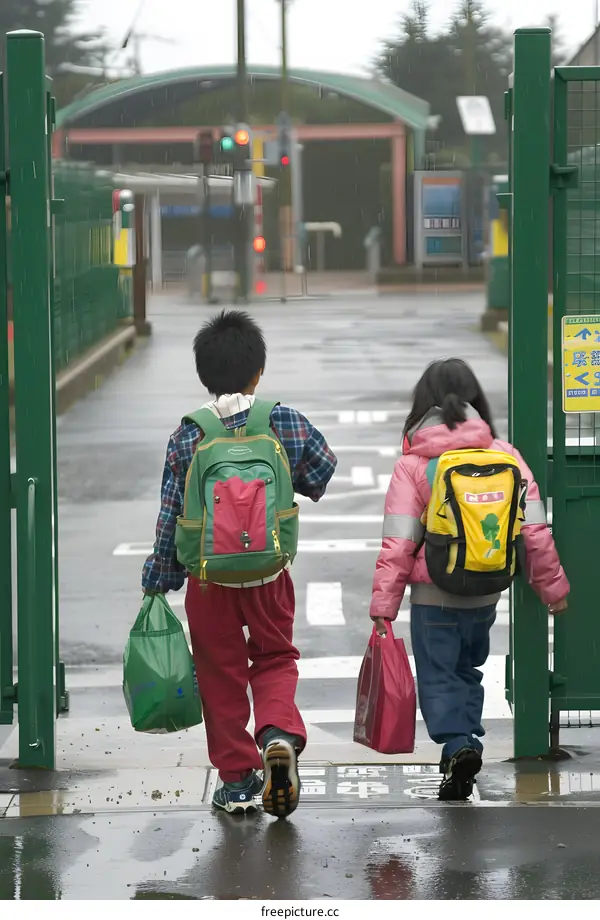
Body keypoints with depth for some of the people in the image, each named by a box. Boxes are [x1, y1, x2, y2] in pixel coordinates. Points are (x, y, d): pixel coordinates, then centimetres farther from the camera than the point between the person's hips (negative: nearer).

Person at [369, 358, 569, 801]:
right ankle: (469, 740, 19)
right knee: (468, 668, 23)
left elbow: (397, 544, -11)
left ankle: (458, 745, -16)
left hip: (433, 594, -3)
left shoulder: (413, 464, -9)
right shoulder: (505, 455, -2)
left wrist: (383, 603, -6)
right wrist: (553, 585, 9)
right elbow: (534, 529, -2)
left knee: (438, 676, 5)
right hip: (486, 593, 3)